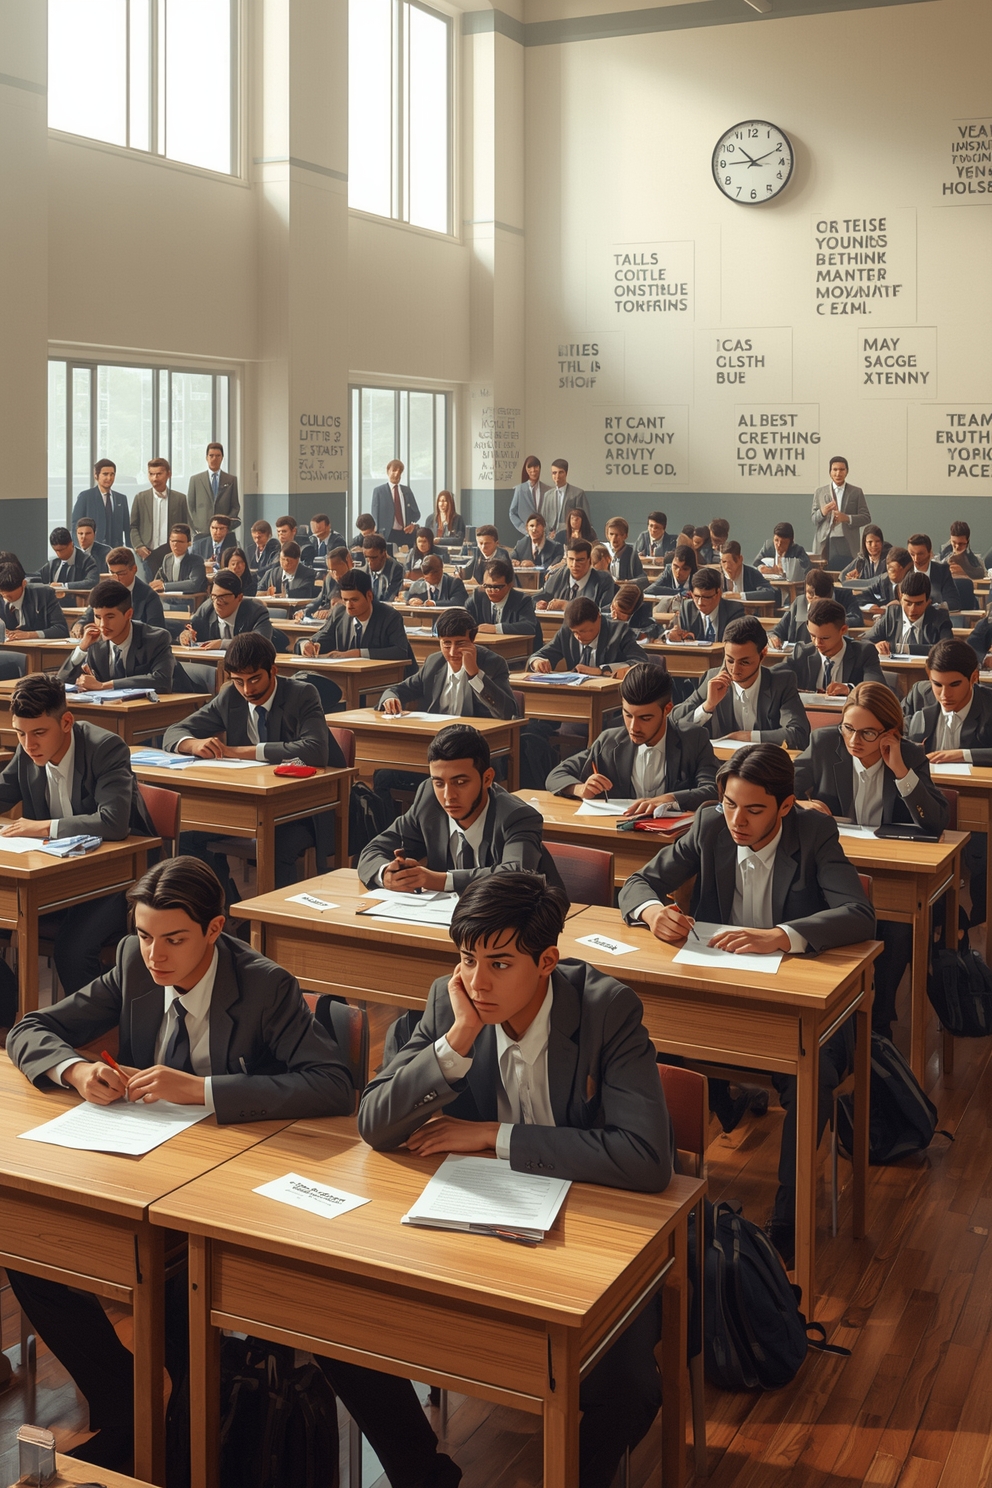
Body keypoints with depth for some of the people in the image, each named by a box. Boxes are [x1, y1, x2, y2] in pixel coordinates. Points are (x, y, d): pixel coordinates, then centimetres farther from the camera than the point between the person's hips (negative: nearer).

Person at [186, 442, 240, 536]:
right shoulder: (195, 479, 10)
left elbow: (235, 507, 9)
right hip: (201, 531, 0)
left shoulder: (232, 480, 9)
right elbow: (190, 506, 9)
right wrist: (196, 528, -3)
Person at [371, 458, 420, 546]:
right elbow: (375, 515, 2)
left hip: (406, 533, 3)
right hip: (388, 534, -3)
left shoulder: (407, 490, 16)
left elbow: (416, 512, 18)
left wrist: (413, 524, -4)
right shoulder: (379, 491, 6)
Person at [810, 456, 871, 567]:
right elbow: (813, 518, 11)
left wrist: (847, 518, -12)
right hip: (825, 545, 1)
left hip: (848, 545, -1)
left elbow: (866, 517, 6)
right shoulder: (820, 492, 13)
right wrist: (822, 512, -12)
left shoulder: (856, 492, 10)